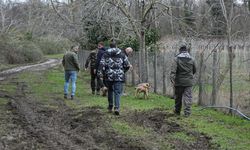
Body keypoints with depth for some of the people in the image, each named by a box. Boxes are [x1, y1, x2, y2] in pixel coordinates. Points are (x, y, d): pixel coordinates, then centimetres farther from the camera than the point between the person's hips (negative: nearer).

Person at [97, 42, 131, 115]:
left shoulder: (106, 54, 5)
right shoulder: (121, 54, 6)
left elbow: (102, 64, -7)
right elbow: (127, 65, 5)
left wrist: (100, 73, -10)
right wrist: (123, 71, 21)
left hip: (109, 76, 1)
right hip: (119, 76, -1)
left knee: (110, 91, 18)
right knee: (117, 92, -2)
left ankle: (110, 107, 26)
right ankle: (117, 107, -18)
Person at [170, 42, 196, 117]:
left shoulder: (176, 59, -5)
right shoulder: (191, 59, 4)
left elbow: (173, 70, -18)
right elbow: (194, 70, 16)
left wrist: (172, 79, -24)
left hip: (179, 82, -1)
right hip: (189, 82, 1)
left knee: (178, 97, 12)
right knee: (188, 97, -1)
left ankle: (177, 111, 25)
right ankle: (187, 112, -8)